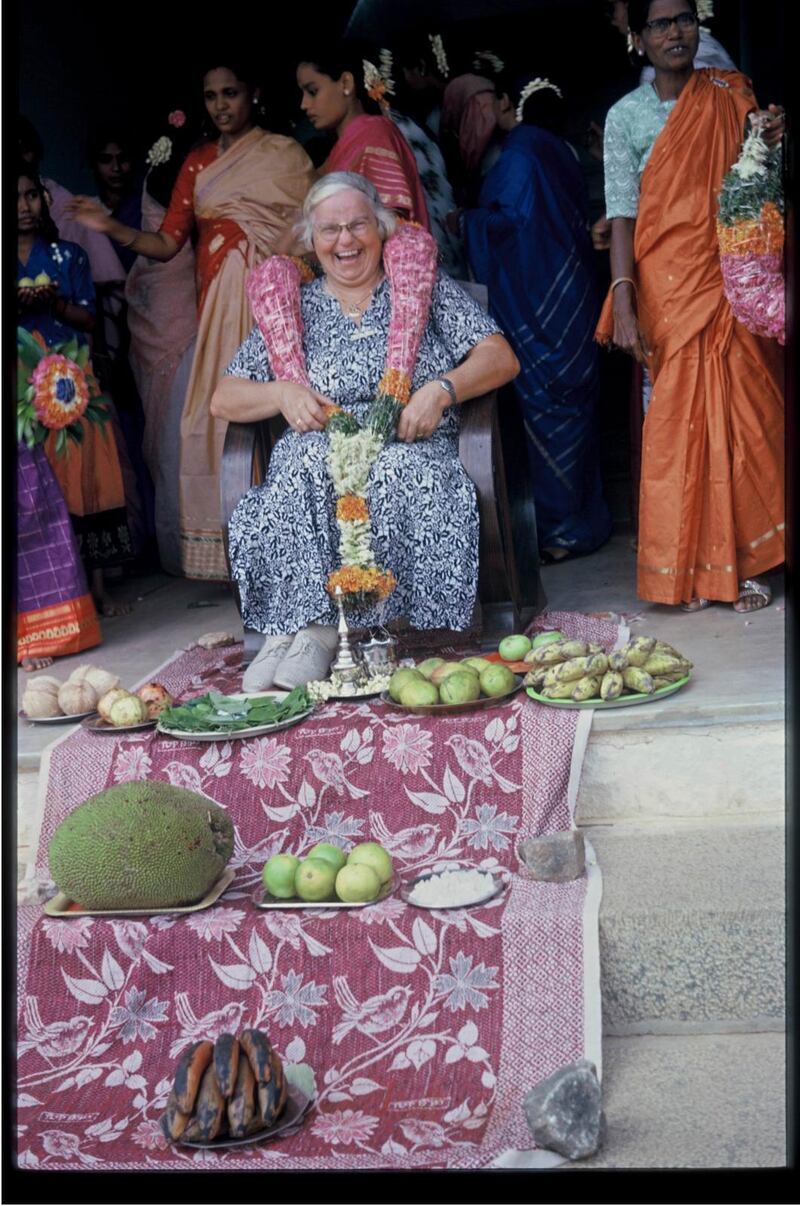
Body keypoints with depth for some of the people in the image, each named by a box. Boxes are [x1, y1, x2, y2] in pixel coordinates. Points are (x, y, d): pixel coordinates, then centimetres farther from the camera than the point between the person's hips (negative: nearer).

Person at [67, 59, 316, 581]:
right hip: (221, 304, 3)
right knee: (222, 415, -4)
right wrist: (112, 228, -7)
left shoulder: (285, 152, 7)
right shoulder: (198, 163, 16)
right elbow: (167, 242, 9)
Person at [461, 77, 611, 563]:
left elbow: (511, 220, -19)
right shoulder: (560, 151, 14)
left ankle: (563, 527, 1)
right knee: (573, 402, 13)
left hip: (537, 303, -9)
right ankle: (586, 515, 21)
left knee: (547, 407, -4)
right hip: (572, 298, 9)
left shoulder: (520, 153, -12)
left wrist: (465, 220, -6)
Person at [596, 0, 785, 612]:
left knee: (744, 413, -1)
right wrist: (623, 304, -14)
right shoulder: (626, 115, 3)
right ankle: (691, 568, 7)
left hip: (734, 280, 2)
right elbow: (622, 215, -3)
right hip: (670, 290, -2)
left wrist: (774, 144, -5)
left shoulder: (732, 94, 10)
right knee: (680, 420, -3)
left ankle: (745, 562, 9)